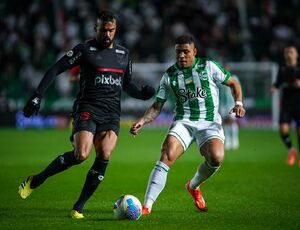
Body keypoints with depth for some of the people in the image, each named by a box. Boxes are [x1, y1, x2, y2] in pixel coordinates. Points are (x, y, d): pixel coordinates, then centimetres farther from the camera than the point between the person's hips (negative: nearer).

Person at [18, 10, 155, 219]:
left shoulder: (124, 54, 15)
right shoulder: (85, 50, -1)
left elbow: (127, 84, 25)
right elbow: (55, 70, -2)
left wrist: (142, 94, 3)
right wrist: (38, 96, -11)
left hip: (111, 113, 4)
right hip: (87, 109, -4)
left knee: (104, 156, -16)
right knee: (81, 155, -23)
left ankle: (78, 207, -6)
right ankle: (35, 181, -3)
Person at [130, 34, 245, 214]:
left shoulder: (209, 67, 1)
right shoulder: (169, 75, 6)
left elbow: (233, 83, 11)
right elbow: (157, 106, 12)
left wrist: (238, 103, -7)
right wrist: (143, 120, -6)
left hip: (210, 122, -1)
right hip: (183, 122, 1)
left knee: (216, 158, -28)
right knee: (167, 155, -25)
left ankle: (194, 186, 7)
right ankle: (147, 206, -25)